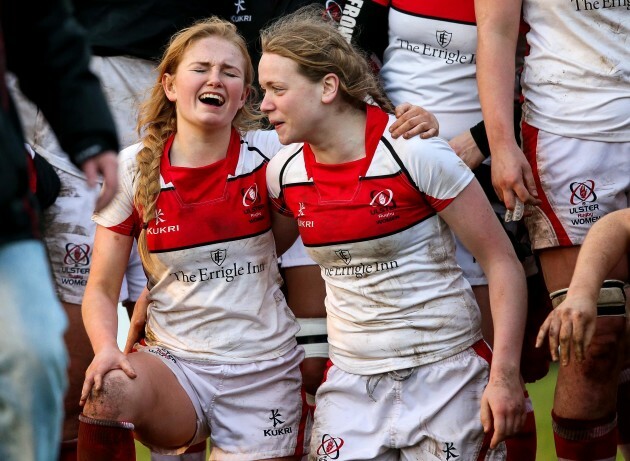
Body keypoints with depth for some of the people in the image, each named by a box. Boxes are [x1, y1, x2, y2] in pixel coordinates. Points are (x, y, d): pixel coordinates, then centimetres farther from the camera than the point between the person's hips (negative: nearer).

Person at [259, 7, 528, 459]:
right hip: (351, 383, 4)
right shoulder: (283, 172, 1)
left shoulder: (415, 154, -14)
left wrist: (505, 376, -17)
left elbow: (503, 263, -11)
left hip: (446, 376, -4)